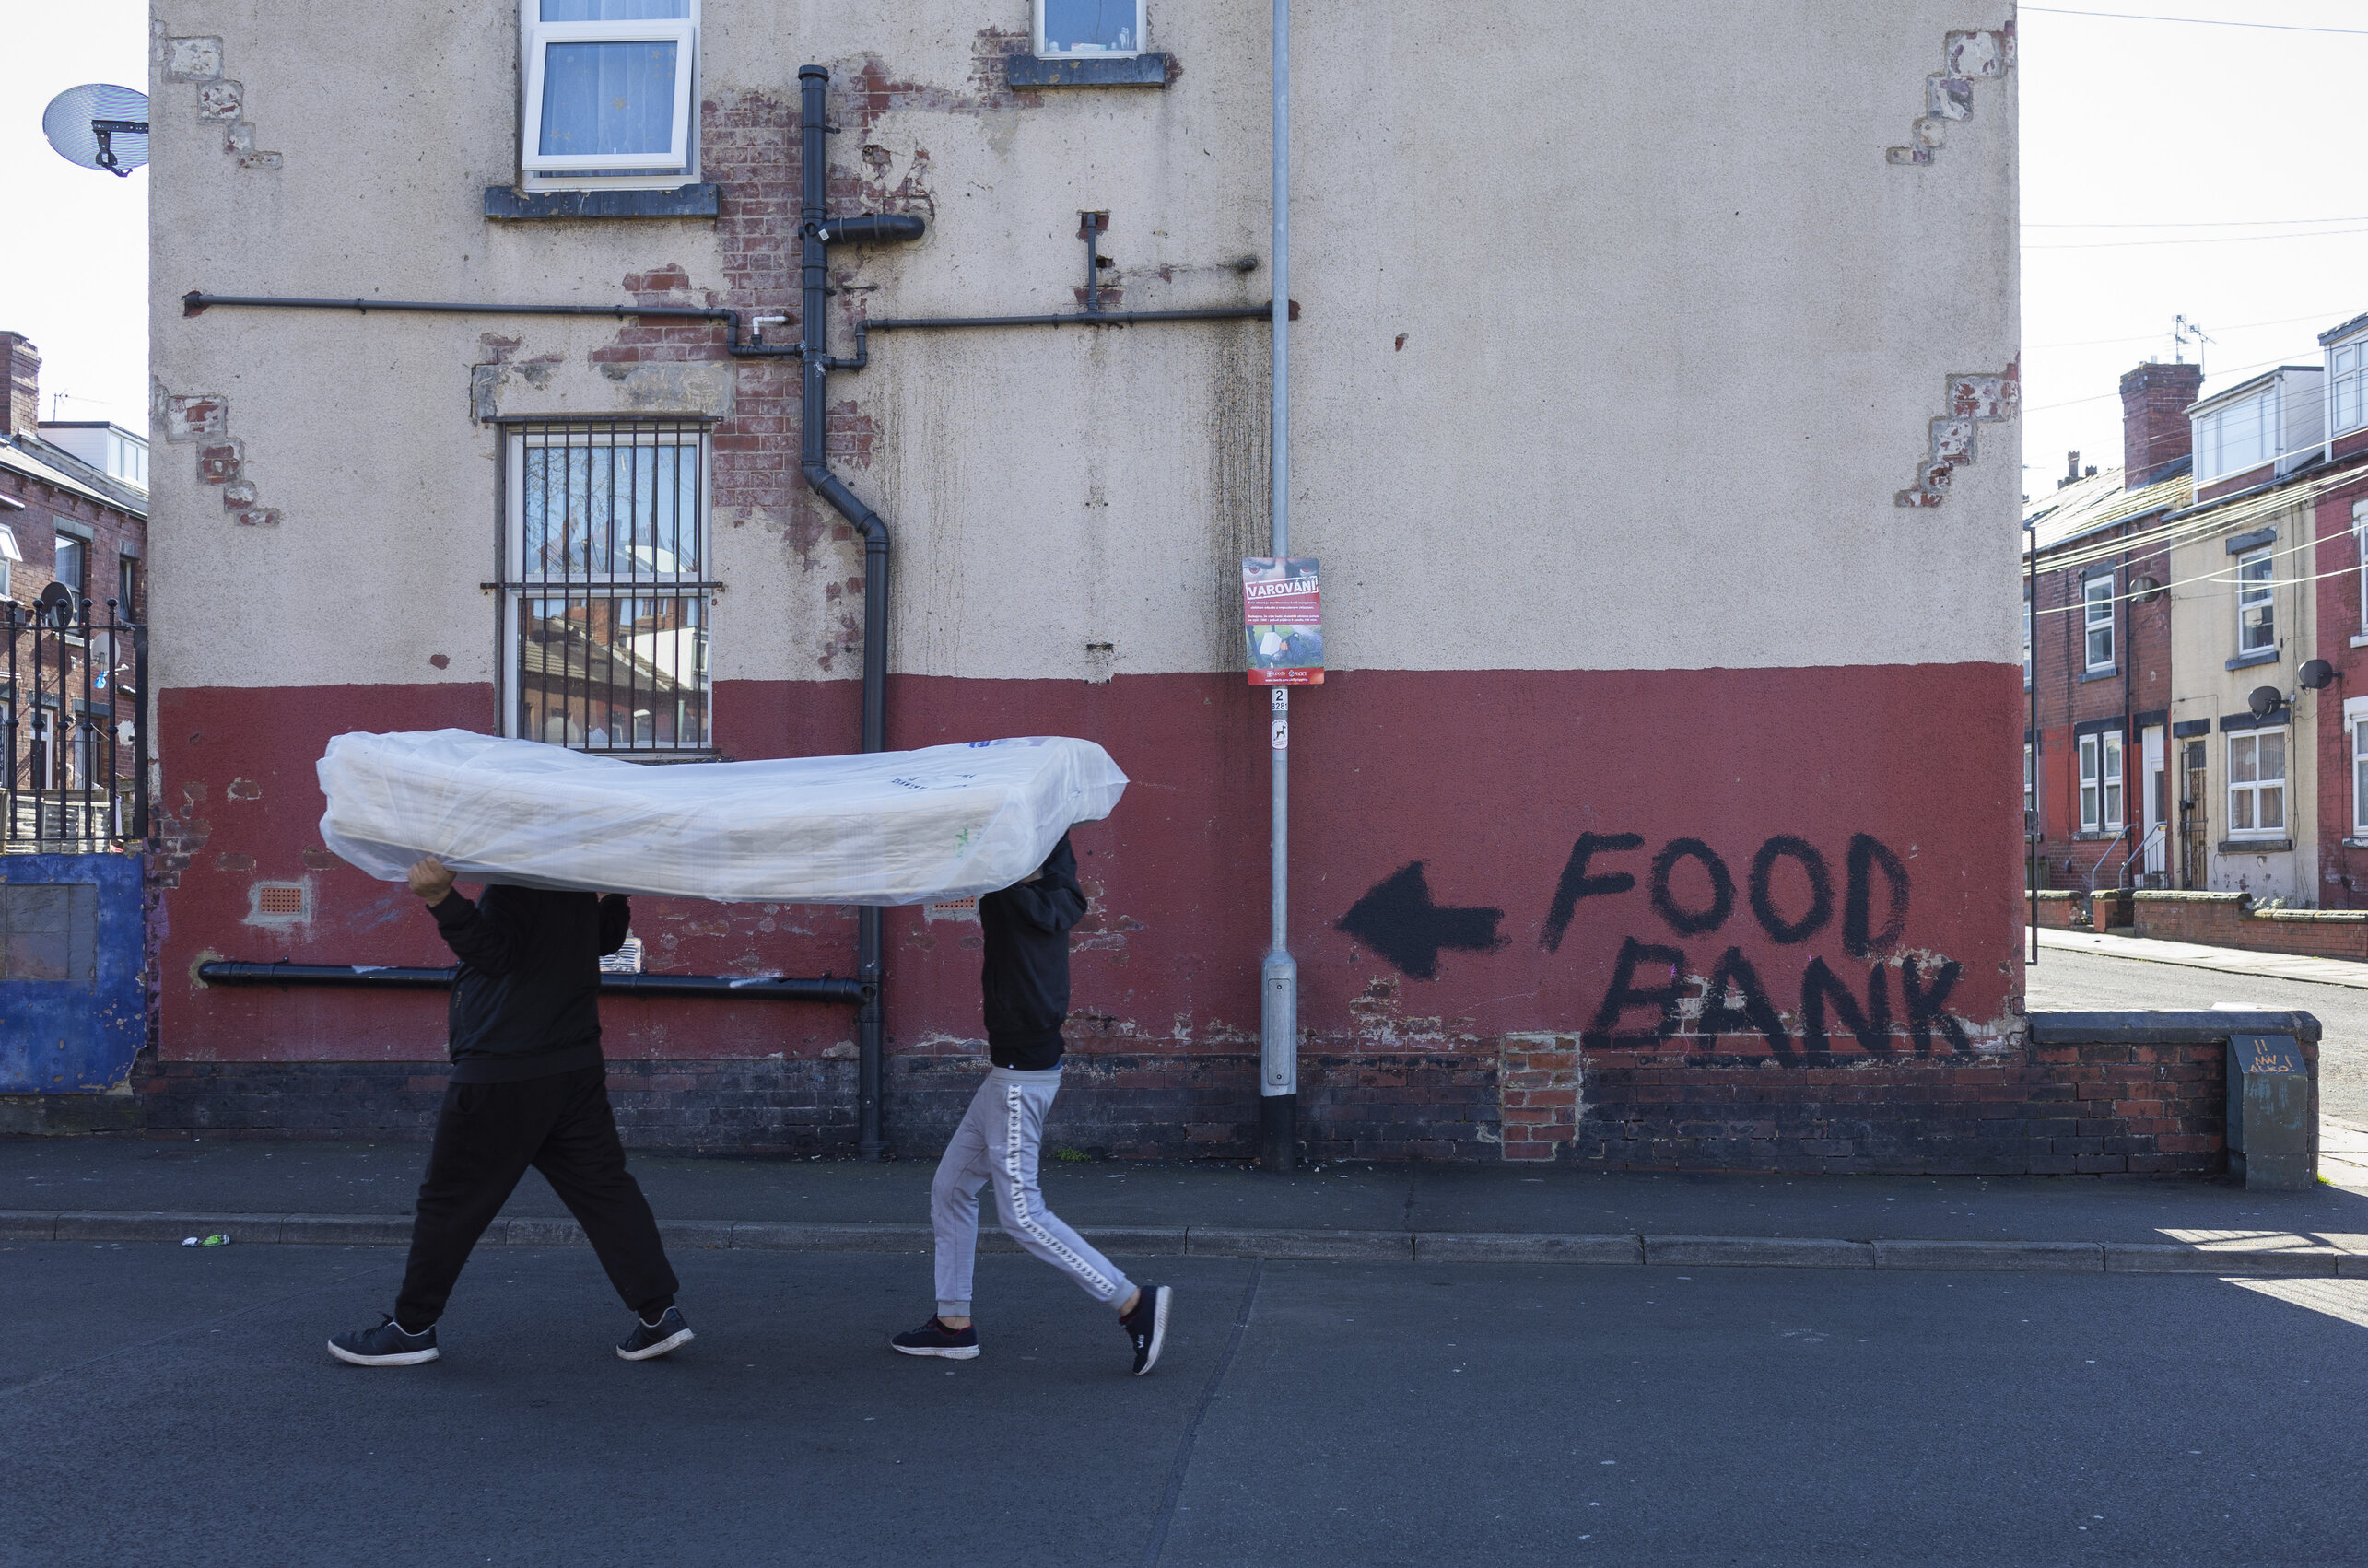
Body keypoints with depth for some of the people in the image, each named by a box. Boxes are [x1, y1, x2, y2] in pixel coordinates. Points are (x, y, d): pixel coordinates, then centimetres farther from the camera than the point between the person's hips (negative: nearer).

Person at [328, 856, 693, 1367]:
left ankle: (411, 1329, 18)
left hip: (502, 1079, -8)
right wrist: (620, 898, 44)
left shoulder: (517, 884, -15)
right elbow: (607, 940, 28)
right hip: (578, 1070, 8)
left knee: (450, 1201, 6)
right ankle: (658, 1312, 2)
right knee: (602, 1187, 6)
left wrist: (443, 900, -39)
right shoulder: (579, 889, 10)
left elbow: (495, 954, -28)